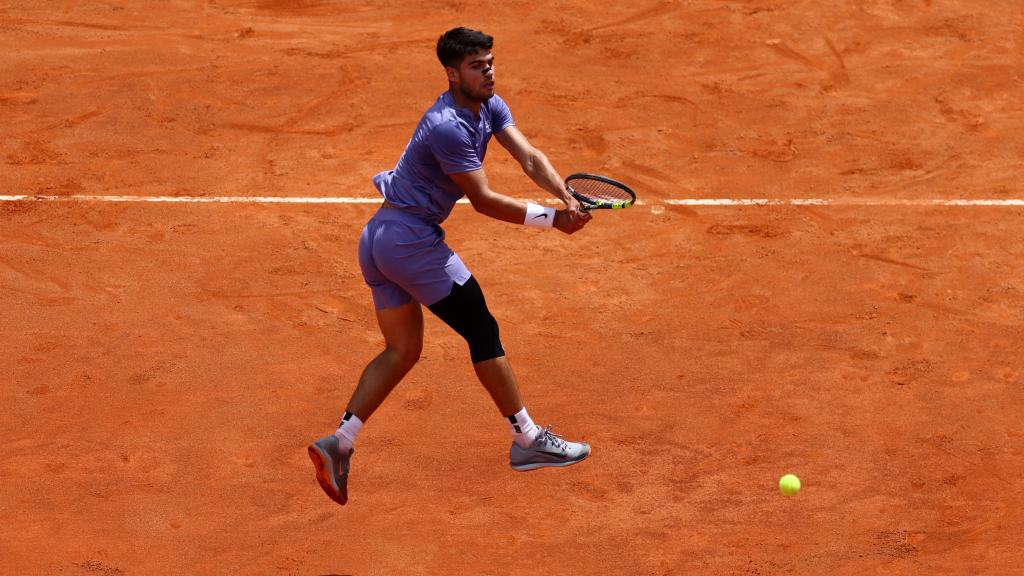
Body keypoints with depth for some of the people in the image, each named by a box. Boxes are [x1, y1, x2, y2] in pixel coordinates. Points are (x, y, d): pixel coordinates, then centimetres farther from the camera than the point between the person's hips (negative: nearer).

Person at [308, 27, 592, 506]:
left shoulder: (488, 107, 6)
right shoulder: (448, 128, -23)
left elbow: (529, 158, -4)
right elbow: (484, 201, -20)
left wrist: (567, 197, -20)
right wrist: (550, 218, -18)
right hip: (411, 237, -10)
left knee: (402, 350, 12)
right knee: (482, 332, -1)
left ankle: (339, 442, 2)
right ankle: (528, 440, 7)